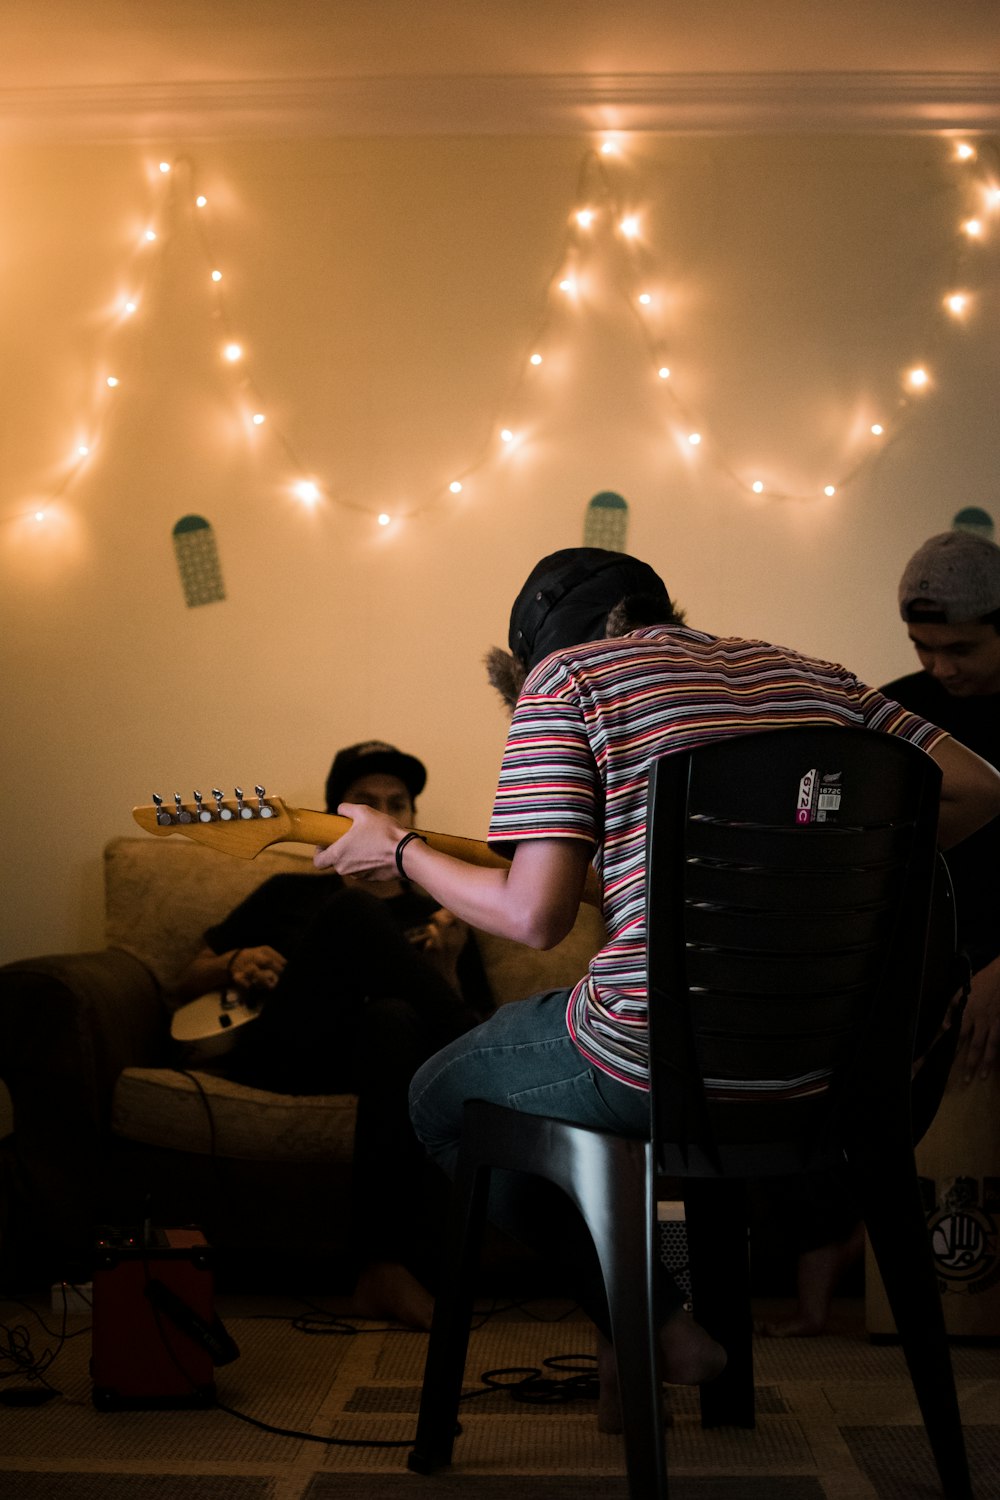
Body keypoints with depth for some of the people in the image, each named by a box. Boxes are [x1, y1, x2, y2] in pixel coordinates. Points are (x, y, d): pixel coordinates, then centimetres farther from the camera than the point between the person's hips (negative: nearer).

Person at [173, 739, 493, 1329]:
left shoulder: (439, 920, 26)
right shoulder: (290, 893, 29)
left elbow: (466, 1024, 14)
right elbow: (189, 982, 26)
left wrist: (446, 968, -5)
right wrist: (236, 964, 4)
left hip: (365, 1057, 0)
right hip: (275, 1051, 0)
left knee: (397, 1019, -41)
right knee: (354, 916, -27)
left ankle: (385, 1268, -46)